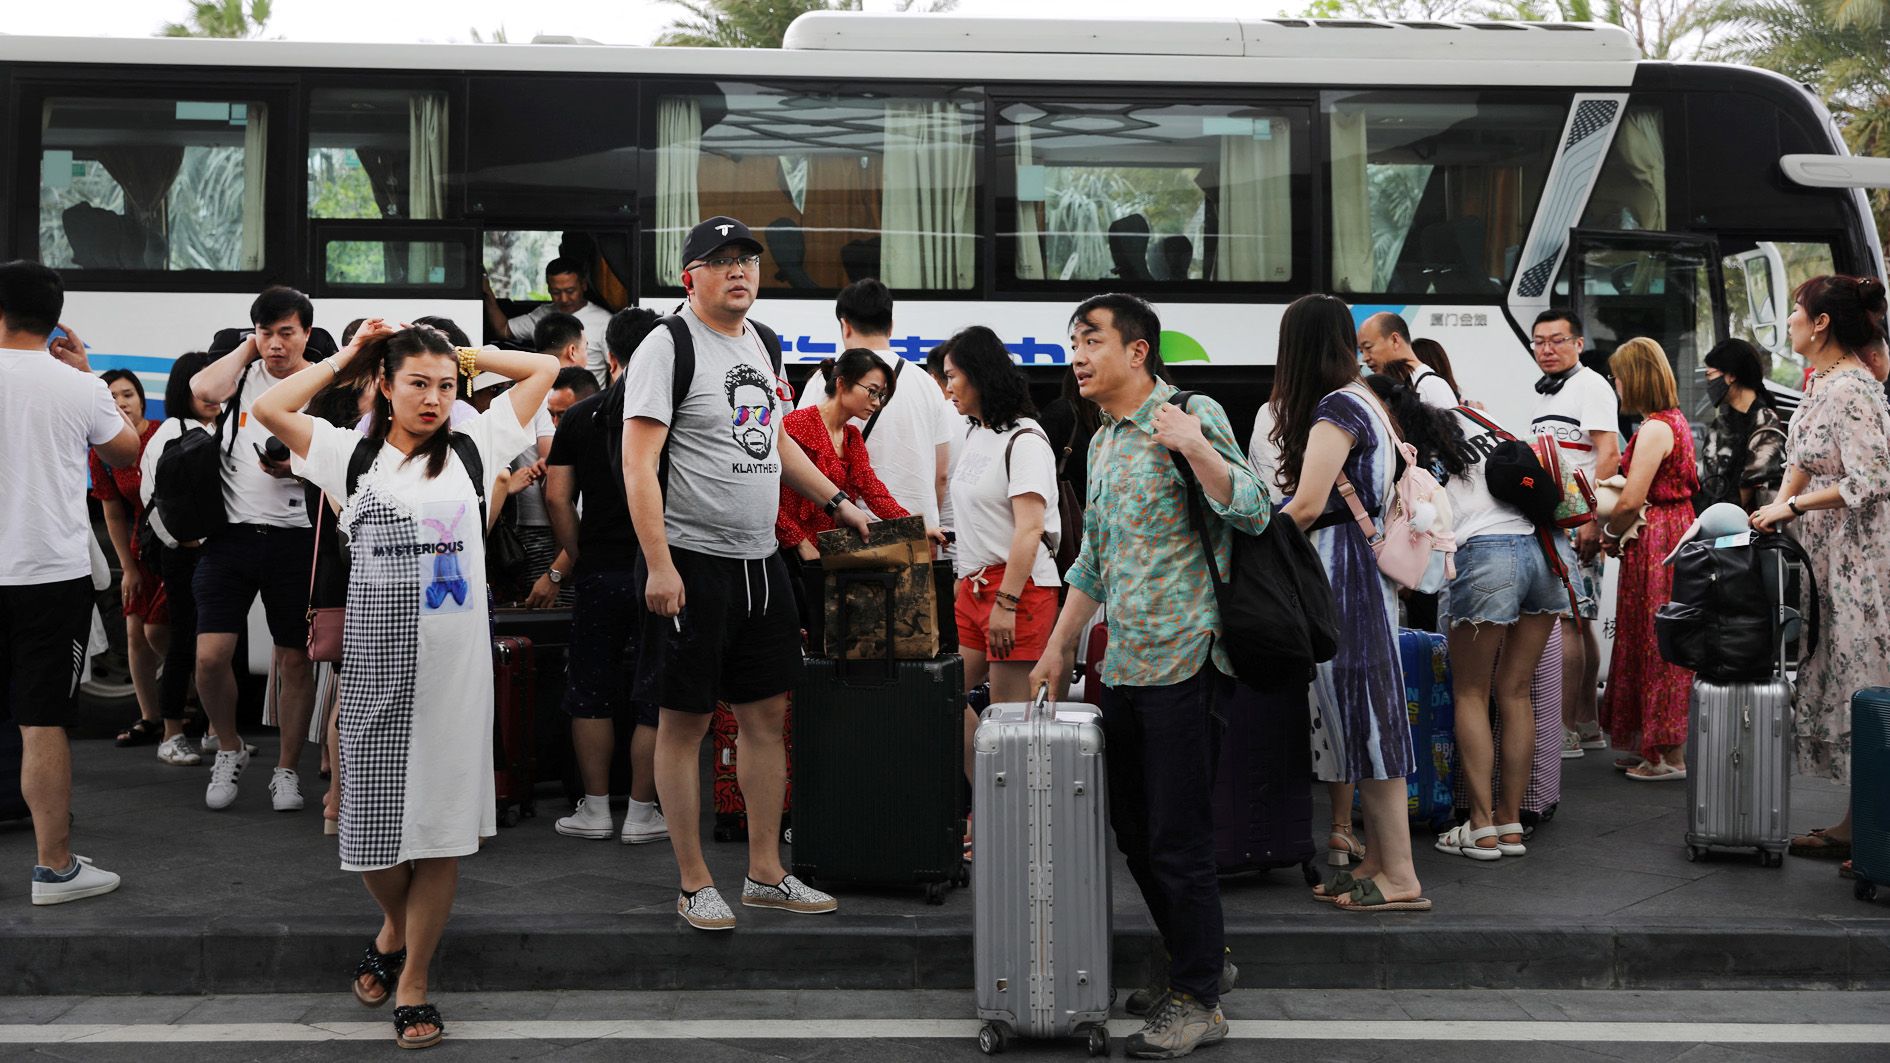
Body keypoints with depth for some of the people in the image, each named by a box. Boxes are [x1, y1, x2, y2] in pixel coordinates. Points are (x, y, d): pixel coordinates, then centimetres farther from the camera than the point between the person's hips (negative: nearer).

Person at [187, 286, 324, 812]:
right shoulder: (244, 374, 7)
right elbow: (203, 387, -16)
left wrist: (295, 469, -19)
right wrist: (247, 348, -2)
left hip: (294, 538, -1)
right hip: (232, 532, 1)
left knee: (294, 660, 6)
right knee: (210, 655, -6)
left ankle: (287, 770, 20)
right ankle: (229, 750, 19)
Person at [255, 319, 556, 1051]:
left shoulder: (473, 448, 8)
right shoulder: (353, 454, 7)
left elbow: (544, 370, 10)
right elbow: (269, 409, -3)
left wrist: (462, 355, 9)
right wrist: (346, 357, 4)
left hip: (456, 659, 0)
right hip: (378, 660, 0)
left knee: (443, 821, 1)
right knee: (376, 818, 4)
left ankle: (412, 981, 12)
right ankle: (396, 927, 34)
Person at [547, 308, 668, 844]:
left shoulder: (579, 417, 3)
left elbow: (557, 496, 0)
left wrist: (575, 555, 10)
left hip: (598, 572, 2)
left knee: (591, 693, 11)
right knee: (655, 698, 6)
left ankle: (595, 808, 14)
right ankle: (641, 813, 8)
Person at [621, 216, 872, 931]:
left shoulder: (762, 343, 14)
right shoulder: (668, 347, -10)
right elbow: (639, 464, -16)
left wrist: (835, 501, 24)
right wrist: (659, 565, -22)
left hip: (760, 560, 8)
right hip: (691, 561, -8)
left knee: (767, 714, 11)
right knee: (685, 721, 1)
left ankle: (766, 874, 21)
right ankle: (694, 884, 10)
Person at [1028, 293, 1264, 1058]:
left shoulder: (1192, 417, -7)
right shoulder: (1102, 443, 17)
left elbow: (1251, 513, -17)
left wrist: (1193, 447, -28)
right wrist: (1060, 647, 25)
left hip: (1182, 659, -8)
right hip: (1124, 665, 8)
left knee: (1178, 837, -5)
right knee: (1134, 830, 13)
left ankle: (1198, 1000, 6)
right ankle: (1202, 961, 28)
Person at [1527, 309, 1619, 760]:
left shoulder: (1590, 386, -7)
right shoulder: (1545, 394, 21)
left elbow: (1608, 455, -16)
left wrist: (1591, 520, -23)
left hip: (1575, 523, -9)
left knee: (1564, 620, -12)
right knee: (1578, 622, 11)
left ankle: (1565, 731, -12)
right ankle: (1587, 726, 17)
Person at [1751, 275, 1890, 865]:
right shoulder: (1822, 382, 12)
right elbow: (1805, 460, 21)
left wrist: (1795, 506, -17)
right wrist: (1778, 507, 7)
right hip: (1830, 559, 10)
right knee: (1837, 684, 11)